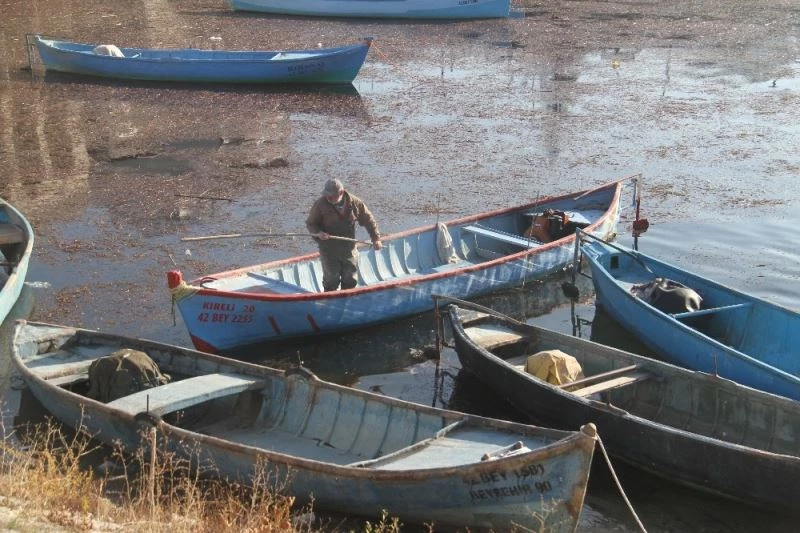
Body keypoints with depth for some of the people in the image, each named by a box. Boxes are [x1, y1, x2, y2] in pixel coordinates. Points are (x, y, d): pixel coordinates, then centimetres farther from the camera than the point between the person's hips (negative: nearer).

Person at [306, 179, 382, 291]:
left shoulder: (354, 202, -8)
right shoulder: (320, 204, -14)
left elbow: (368, 220, 4)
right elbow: (310, 223, -4)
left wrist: (376, 238, 0)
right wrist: (318, 232, -24)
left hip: (349, 248, 3)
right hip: (329, 249, -3)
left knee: (350, 280, 13)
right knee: (331, 279, 3)